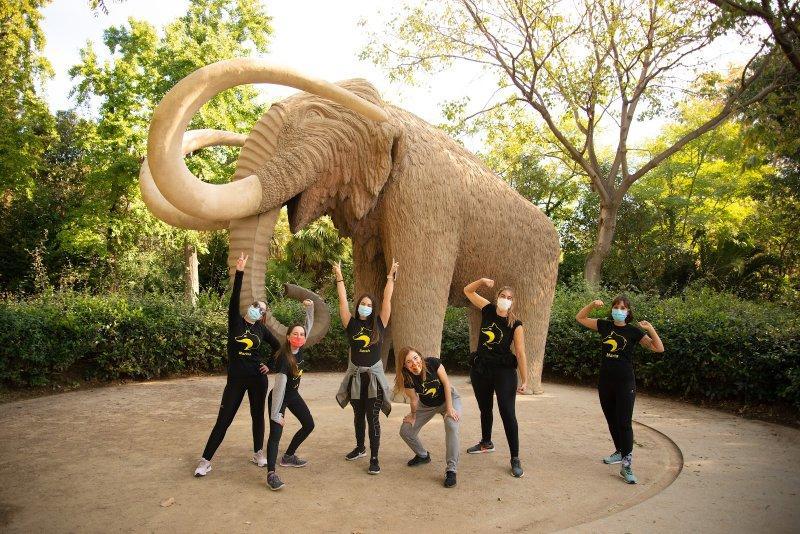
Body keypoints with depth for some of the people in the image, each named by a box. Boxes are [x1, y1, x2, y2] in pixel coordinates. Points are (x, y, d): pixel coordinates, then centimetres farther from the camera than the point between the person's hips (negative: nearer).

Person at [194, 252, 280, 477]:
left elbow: (278, 347, 15)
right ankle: (205, 461, 9)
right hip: (236, 378, -2)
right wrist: (240, 272, -26)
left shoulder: (262, 329, 2)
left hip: (257, 378, 2)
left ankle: (258, 454, 30)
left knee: (258, 416, 12)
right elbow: (235, 297, -18)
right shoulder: (235, 321, -3)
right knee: (223, 420, 0)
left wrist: (270, 365, 6)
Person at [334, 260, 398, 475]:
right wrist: (339, 277, -3)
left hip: (374, 375, -2)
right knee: (358, 415, 17)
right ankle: (360, 448, 36)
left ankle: (374, 458, 2)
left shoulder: (378, 324, -1)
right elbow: (342, 301, -4)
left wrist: (390, 276, -3)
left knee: (373, 418, -3)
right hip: (355, 375, 2)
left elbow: (387, 299, -3)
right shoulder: (351, 324, 0)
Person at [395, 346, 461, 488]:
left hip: (448, 398, -3)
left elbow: (446, 383, -21)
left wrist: (449, 408, -21)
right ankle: (423, 455, 28)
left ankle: (451, 470, -22)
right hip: (427, 405, 3)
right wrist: (413, 416, 3)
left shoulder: (433, 363, -31)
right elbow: (414, 400, -9)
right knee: (405, 431, -1)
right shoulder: (408, 379, -25)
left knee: (451, 426, -30)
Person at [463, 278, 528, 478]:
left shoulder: (515, 324, -12)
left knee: (507, 413, -7)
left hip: (503, 371, -5)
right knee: (484, 408, 21)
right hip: (480, 368, 5)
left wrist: (524, 381, -15)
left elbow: (520, 353, -13)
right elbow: (468, 290, 6)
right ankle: (486, 443, 43)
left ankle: (515, 459, 0)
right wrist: (482, 281, -11)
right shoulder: (488, 310, -1)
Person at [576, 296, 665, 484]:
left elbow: (659, 348, -9)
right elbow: (580, 318, 8)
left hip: (625, 383, -4)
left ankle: (626, 465, -3)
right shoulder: (604, 326, 4)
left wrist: (650, 329, -23)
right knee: (611, 420, 16)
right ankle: (620, 452, 35)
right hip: (605, 382, 4)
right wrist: (592, 305, -7)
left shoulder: (633, 331, -4)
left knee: (624, 423, -6)